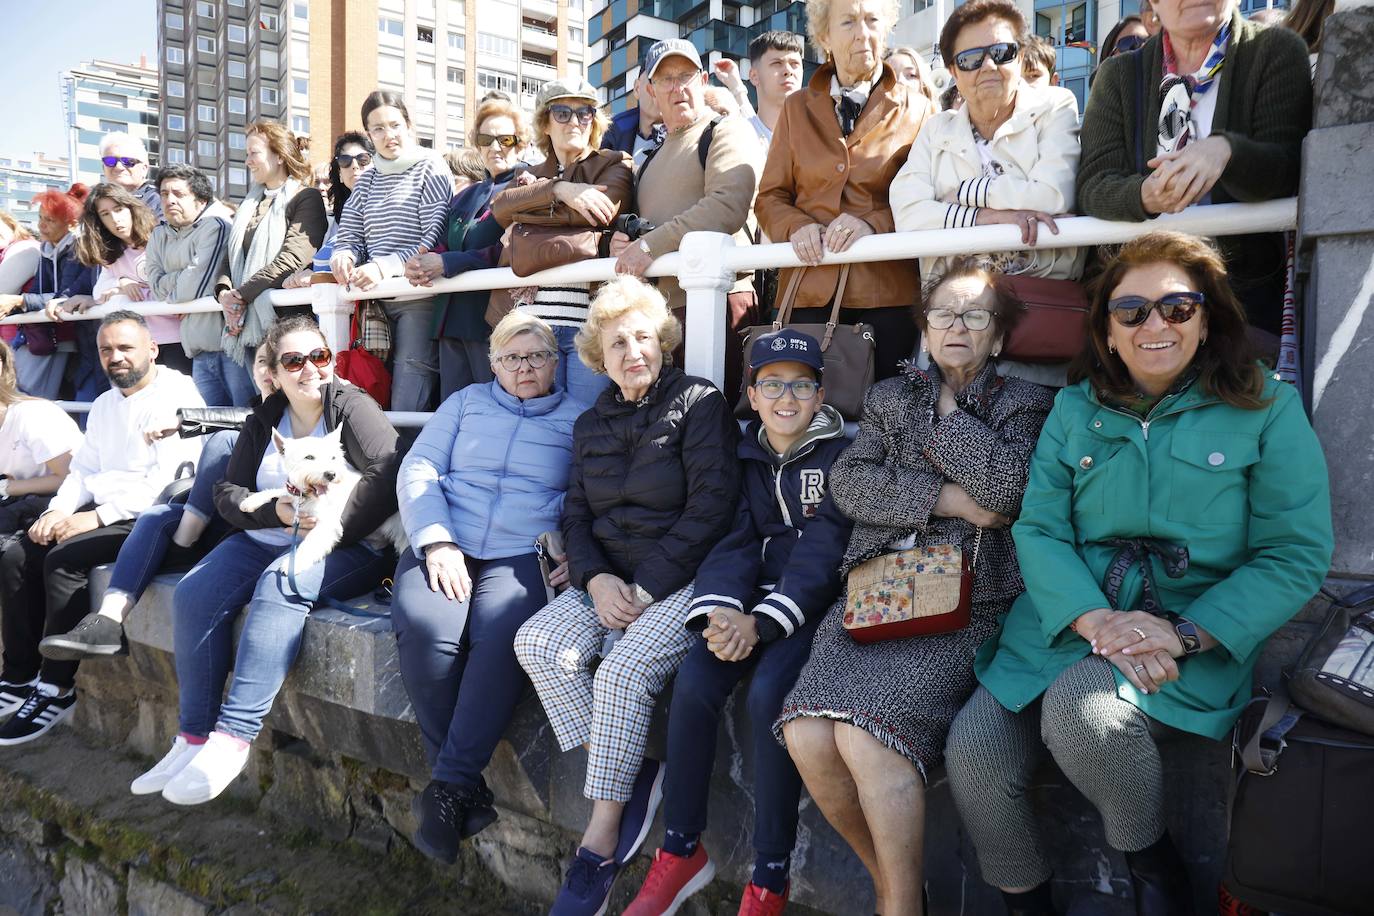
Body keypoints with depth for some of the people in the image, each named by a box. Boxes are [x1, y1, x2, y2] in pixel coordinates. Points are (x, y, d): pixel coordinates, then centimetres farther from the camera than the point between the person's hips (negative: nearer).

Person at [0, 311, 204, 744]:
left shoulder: (176, 396, -8)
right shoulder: (105, 404, 21)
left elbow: (166, 480, -18)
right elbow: (82, 469, 20)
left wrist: (97, 517, -20)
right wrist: (59, 510, -1)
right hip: (98, 509, 9)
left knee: (63, 559, -26)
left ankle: (57, 688, -15)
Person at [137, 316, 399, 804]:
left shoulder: (352, 406, -4)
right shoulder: (263, 421, 14)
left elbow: (388, 476, -18)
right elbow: (227, 491, 10)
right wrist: (276, 511, -11)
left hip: (345, 545, -6)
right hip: (265, 539, 6)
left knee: (281, 584, -35)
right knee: (193, 594, -16)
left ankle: (233, 737, -33)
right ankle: (195, 737, -12)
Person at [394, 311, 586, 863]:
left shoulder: (578, 419, 16)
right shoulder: (467, 402, 22)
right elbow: (417, 470, 12)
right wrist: (437, 542, -5)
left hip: (523, 554, -1)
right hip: (444, 546, 2)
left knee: (500, 633, -34)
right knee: (425, 628, -30)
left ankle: (450, 787, -24)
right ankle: (466, 787, -17)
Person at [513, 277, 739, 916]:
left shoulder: (700, 403, -3)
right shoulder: (592, 423, 16)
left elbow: (711, 508, -11)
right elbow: (576, 512, 12)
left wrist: (646, 587, -15)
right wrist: (595, 578, -9)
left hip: (682, 577, -6)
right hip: (609, 579, 6)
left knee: (623, 670, -28)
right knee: (538, 642, -18)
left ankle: (601, 841, -13)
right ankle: (633, 777, -10)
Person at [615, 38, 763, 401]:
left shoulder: (728, 132, 3)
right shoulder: (652, 158, 27)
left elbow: (727, 207, -14)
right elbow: (641, 224, 34)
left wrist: (650, 245, -15)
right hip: (658, 307, 7)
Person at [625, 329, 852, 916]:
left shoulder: (839, 456, -1)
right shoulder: (748, 456, 13)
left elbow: (822, 551, -11)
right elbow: (736, 538, 4)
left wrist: (762, 623, -23)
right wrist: (720, 607, -18)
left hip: (813, 604, -4)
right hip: (751, 598, 4)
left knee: (768, 694, -31)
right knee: (692, 685, -23)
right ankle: (681, 851, -7)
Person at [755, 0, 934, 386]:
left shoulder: (915, 108, 8)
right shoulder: (798, 108, 14)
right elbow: (770, 198, 13)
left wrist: (874, 222, -16)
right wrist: (797, 227, -9)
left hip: (889, 287, -1)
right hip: (810, 287, 2)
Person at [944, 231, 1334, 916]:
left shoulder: (1267, 410, 2)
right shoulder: (1077, 408, 9)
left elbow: (1297, 553, -3)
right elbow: (1038, 529, 1)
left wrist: (1186, 633, -17)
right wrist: (1096, 620, -18)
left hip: (1199, 633, -3)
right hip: (1071, 620, 3)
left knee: (1078, 706, -33)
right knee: (973, 751, -17)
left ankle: (1150, 856, -1)